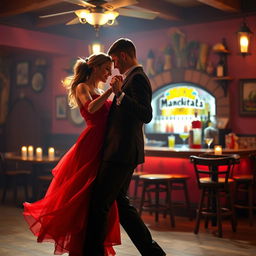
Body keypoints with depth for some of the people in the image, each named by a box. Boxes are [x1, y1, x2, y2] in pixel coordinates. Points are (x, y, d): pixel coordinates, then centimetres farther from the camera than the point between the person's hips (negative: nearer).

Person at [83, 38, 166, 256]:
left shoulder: (137, 78, -12)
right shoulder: (133, 77, 19)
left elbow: (146, 115, -24)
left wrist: (120, 93, -26)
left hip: (122, 153, -11)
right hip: (122, 152, 11)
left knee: (99, 203, -4)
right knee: (120, 203, 16)